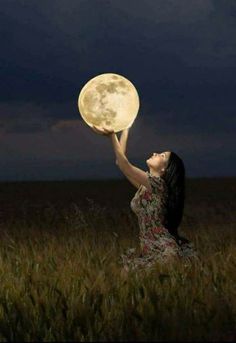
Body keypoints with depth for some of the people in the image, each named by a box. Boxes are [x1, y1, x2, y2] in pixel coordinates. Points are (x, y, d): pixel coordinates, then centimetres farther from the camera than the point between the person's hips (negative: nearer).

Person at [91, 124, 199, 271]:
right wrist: (125, 130, 18)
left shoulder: (157, 184, -12)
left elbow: (125, 165, -17)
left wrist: (112, 135, -17)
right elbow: (121, 162, 18)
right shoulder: (144, 185, 12)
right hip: (149, 250, 9)